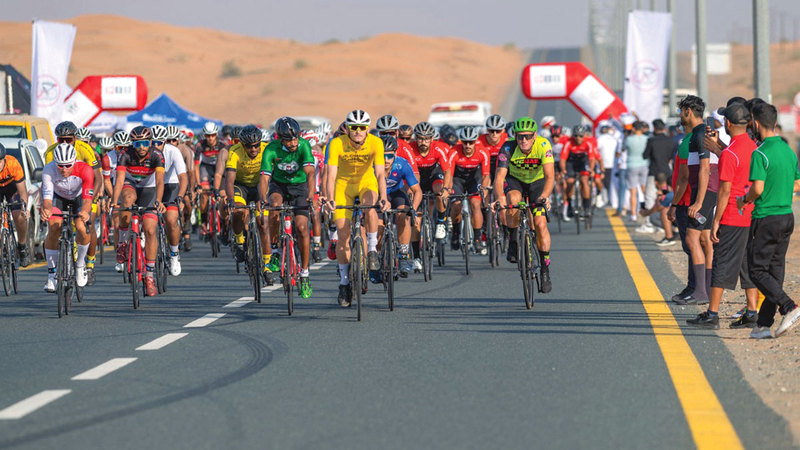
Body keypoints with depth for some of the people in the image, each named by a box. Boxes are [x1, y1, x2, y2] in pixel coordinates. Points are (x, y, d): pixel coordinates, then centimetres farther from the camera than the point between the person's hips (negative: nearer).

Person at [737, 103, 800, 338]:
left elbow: (758, 188, -21)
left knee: (757, 270, 0)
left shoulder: (760, 154, -16)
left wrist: (744, 200, -2)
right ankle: (763, 324, 12)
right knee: (775, 270, 9)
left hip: (766, 218, -8)